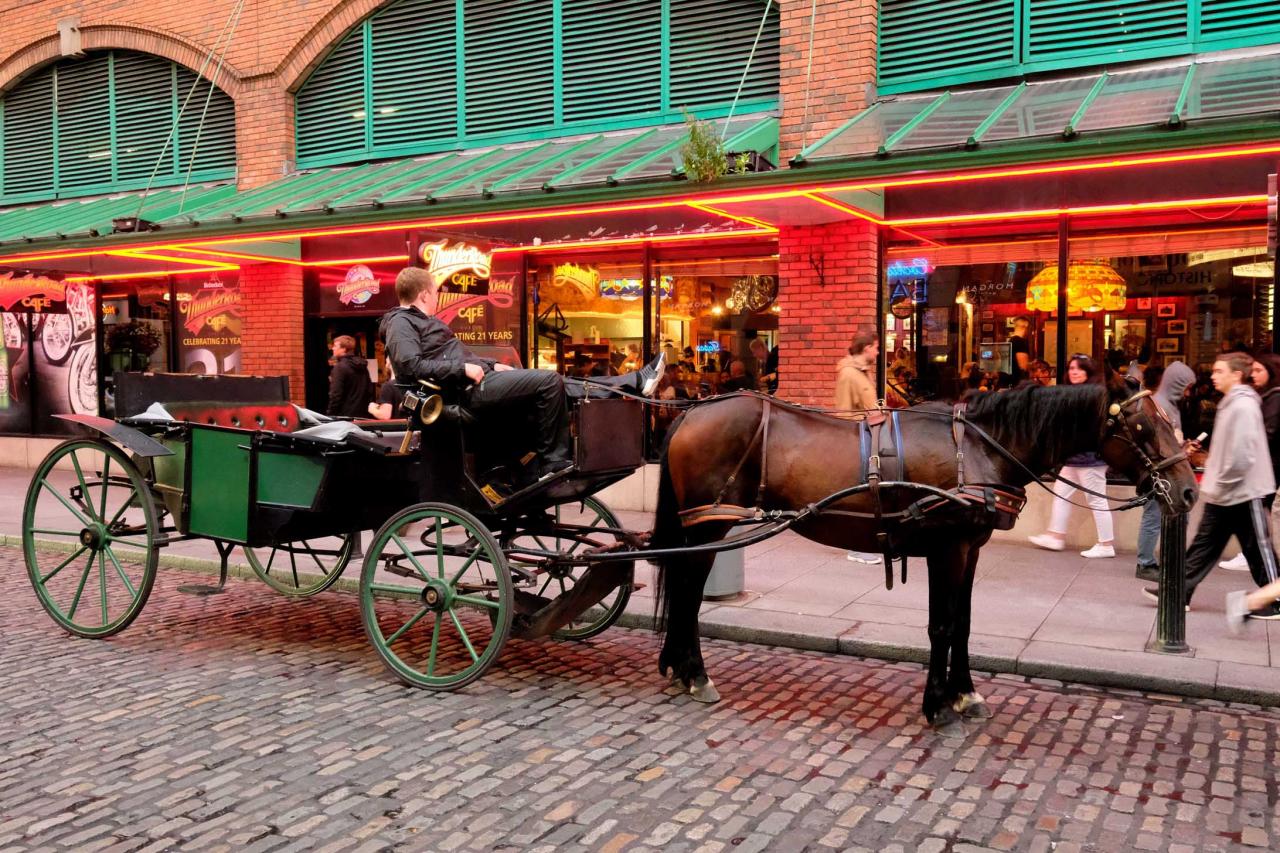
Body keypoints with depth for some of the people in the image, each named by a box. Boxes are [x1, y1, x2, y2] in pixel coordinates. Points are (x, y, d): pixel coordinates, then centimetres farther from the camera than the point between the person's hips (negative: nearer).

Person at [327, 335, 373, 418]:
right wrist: (366, 410, 18)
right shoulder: (363, 366, 12)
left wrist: (330, 415, -11)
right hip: (361, 415, 7)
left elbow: (335, 395, -16)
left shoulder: (340, 367, -11)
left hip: (344, 415, -7)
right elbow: (370, 392, 14)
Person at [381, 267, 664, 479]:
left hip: (480, 379, 10)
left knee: (556, 385, 5)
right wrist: (463, 369, -21)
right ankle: (553, 464, -13)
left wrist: (492, 364, 17)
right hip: (469, 389, -10)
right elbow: (412, 366, -22)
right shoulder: (401, 323, -6)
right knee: (549, 381, -19)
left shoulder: (422, 320, 26)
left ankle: (634, 382, 5)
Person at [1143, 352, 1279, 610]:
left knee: (1258, 548, 2)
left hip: (1244, 492, -9)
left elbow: (1242, 455, -23)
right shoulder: (1230, 403, 12)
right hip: (1223, 493, 9)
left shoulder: (1243, 406, -17)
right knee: (1204, 545, 9)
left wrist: (1221, 485, -16)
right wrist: (1214, 481, 13)